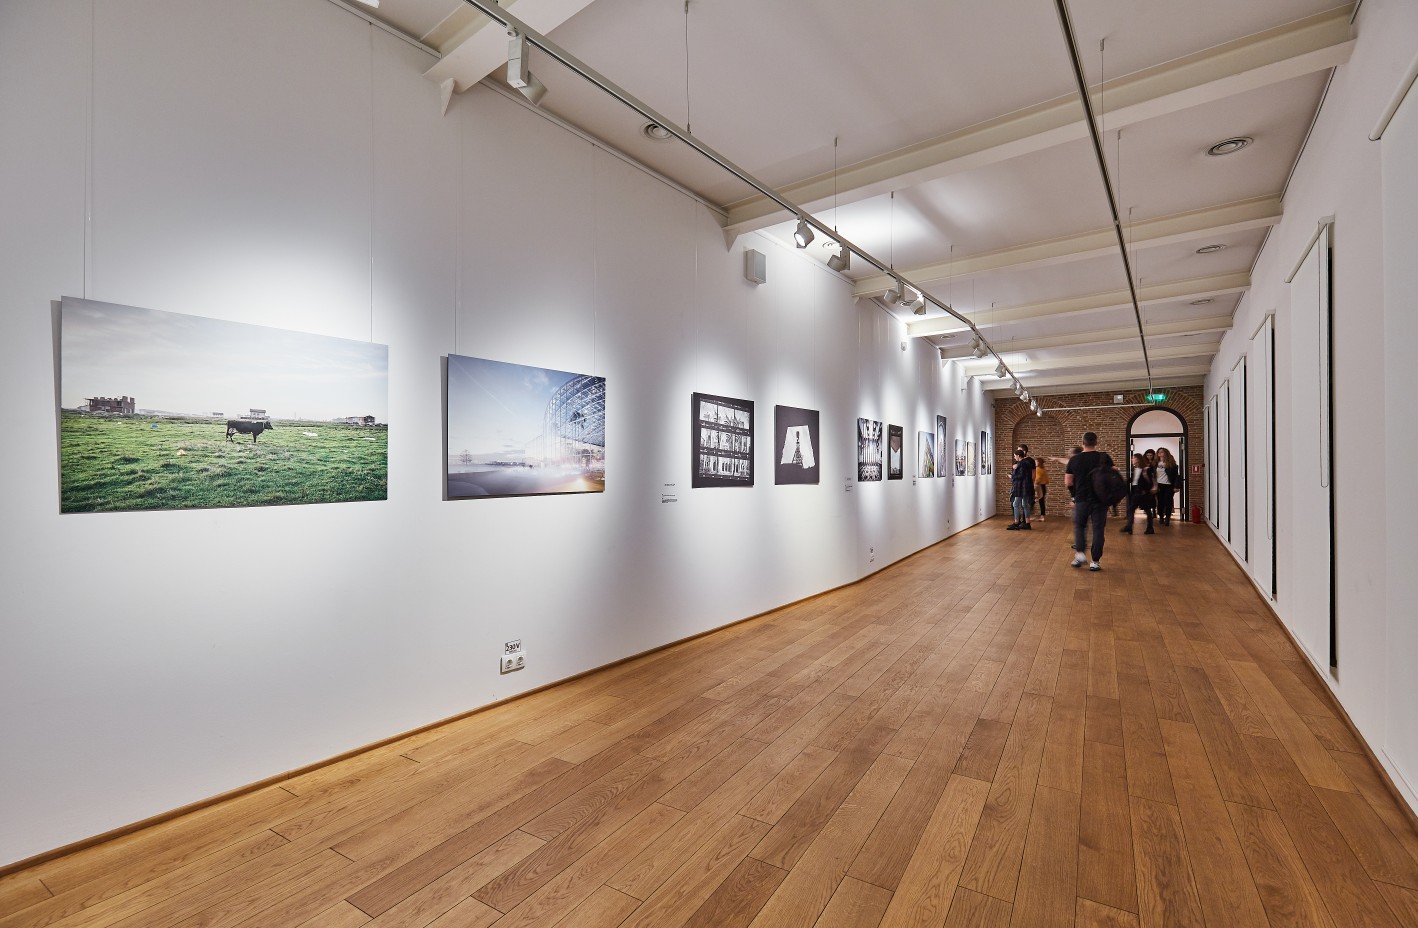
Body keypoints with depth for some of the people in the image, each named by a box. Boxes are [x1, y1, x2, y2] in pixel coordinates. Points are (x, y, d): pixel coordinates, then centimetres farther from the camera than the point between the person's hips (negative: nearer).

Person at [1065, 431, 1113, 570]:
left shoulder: (1074, 459, -3)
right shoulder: (1104, 457, -5)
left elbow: (1068, 482, 0)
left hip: (1081, 499, 0)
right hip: (1100, 500, 0)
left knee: (1079, 526, 18)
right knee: (1098, 529, 6)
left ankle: (1079, 553, 1)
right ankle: (1095, 561, 7)